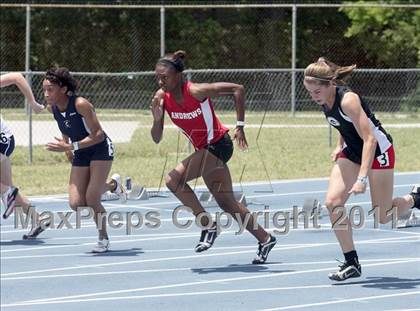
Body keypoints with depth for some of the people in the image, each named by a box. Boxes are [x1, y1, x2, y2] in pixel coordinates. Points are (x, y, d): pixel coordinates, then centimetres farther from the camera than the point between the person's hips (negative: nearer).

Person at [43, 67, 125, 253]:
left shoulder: (81, 105, -28)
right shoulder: (52, 108, -8)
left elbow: (99, 135, -28)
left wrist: (70, 147, -33)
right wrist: (67, 151, 10)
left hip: (101, 149, -6)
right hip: (80, 155, 6)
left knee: (92, 199, -14)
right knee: (76, 204, -4)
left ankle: (103, 239, 11)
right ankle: (113, 185, 25)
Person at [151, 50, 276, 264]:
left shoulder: (196, 92, -24)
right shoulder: (162, 98, -6)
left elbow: (238, 89, -21)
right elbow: (156, 139, -4)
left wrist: (240, 126, -22)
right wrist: (157, 119, -24)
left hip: (218, 145, -8)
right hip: (203, 149, 8)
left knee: (174, 179, -22)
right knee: (227, 203, 14)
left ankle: (208, 226, -10)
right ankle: (265, 240, 28)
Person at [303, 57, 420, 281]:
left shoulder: (348, 100, -32)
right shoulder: (324, 101, -7)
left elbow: (370, 139, -33)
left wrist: (362, 178, -38)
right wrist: (340, 146, 6)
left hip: (378, 151, -7)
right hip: (352, 152, 7)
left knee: (382, 217, 0)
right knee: (333, 202, -12)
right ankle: (351, 263, -6)